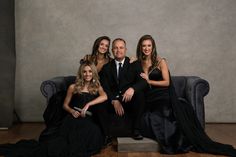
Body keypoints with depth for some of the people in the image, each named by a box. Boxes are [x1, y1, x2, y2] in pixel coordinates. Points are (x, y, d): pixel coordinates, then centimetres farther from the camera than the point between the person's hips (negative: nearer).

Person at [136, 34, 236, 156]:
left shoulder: (160, 62, 4)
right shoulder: (138, 63, 14)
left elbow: (166, 82, -2)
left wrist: (149, 81, -8)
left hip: (163, 96, -2)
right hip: (148, 99, 2)